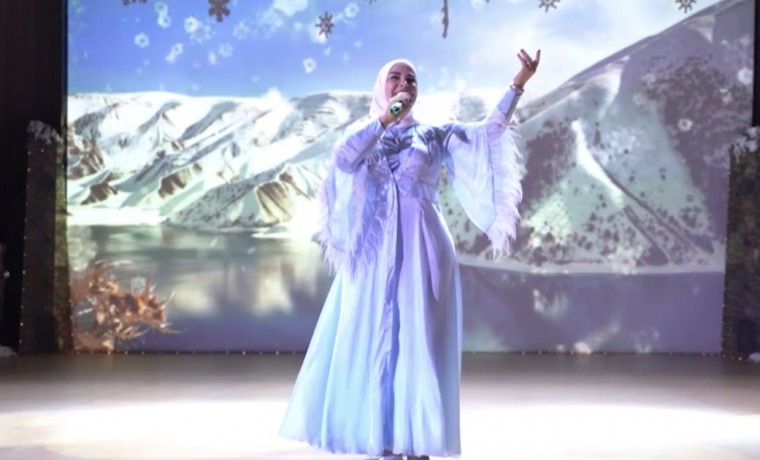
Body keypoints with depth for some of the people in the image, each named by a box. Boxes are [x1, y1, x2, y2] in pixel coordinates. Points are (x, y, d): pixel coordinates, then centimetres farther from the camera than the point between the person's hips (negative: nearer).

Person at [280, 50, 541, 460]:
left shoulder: (435, 135, 11)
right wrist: (386, 118, -13)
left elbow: (488, 132, -3)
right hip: (375, 255, 1)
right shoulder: (362, 135, 13)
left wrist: (518, 84, -12)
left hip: (420, 253, -1)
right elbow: (342, 160, -10)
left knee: (418, 345, -4)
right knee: (374, 345, 0)